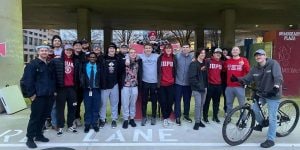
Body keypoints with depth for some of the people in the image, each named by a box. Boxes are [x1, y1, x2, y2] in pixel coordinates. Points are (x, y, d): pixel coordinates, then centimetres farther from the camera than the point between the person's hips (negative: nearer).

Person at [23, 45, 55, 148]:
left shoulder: (49, 65, 15)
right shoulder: (32, 64, -5)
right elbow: (27, 80, -11)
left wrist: (53, 90, 13)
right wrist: (31, 93, -14)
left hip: (49, 95, 6)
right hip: (38, 96, -6)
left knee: (44, 116, 12)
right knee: (35, 117, -2)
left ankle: (39, 135, 26)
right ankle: (30, 138, 9)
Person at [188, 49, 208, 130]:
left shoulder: (205, 63, 12)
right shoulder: (194, 64, -7)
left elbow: (206, 75, 16)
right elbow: (192, 77, -13)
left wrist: (206, 85, 4)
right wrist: (199, 86, -16)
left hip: (204, 87, 6)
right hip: (196, 88, -6)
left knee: (202, 104, 10)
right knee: (198, 104, -9)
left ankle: (199, 120, 21)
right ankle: (197, 122, 1)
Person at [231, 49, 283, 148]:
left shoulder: (273, 64, -13)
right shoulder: (255, 69, 3)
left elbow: (278, 77, -27)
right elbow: (247, 79, -1)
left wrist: (276, 86, -45)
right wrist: (237, 79, -20)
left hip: (273, 95, -6)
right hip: (261, 94, 6)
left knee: (272, 118, -3)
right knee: (254, 109, 1)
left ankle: (270, 140, 8)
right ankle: (261, 123, 33)